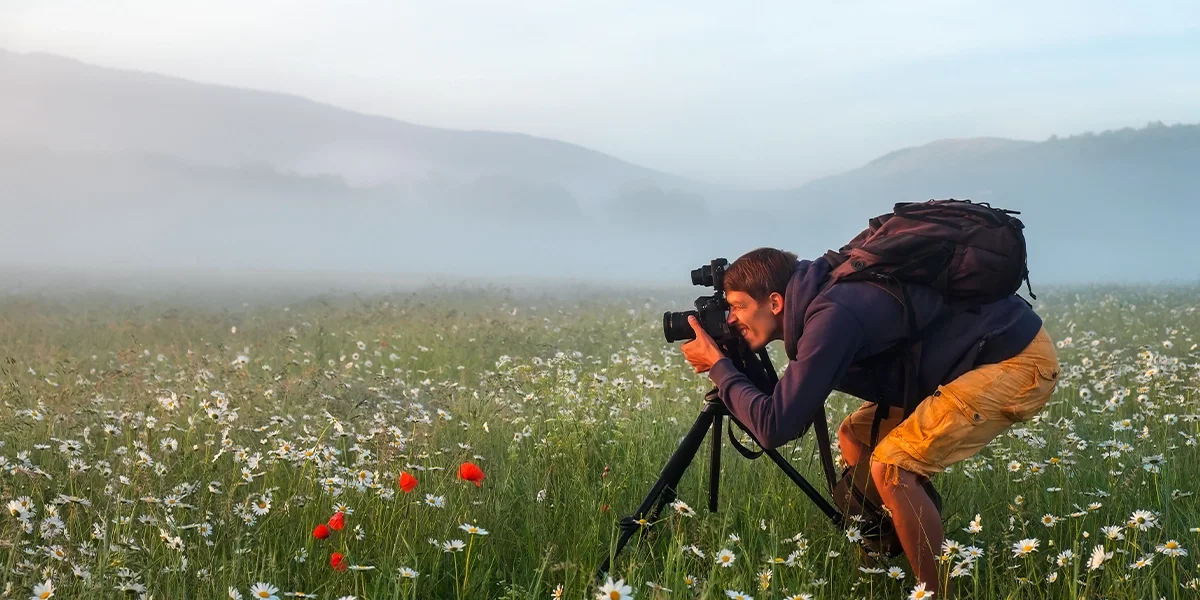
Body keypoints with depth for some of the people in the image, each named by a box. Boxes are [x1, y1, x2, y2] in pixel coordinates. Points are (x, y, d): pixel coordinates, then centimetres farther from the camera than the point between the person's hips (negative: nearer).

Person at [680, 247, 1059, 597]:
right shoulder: (824, 297, 3)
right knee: (855, 437, 12)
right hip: (974, 357, 10)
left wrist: (718, 367, -12)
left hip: (1020, 359, -10)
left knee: (891, 468, -20)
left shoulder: (832, 316, -25)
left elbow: (775, 427, -25)